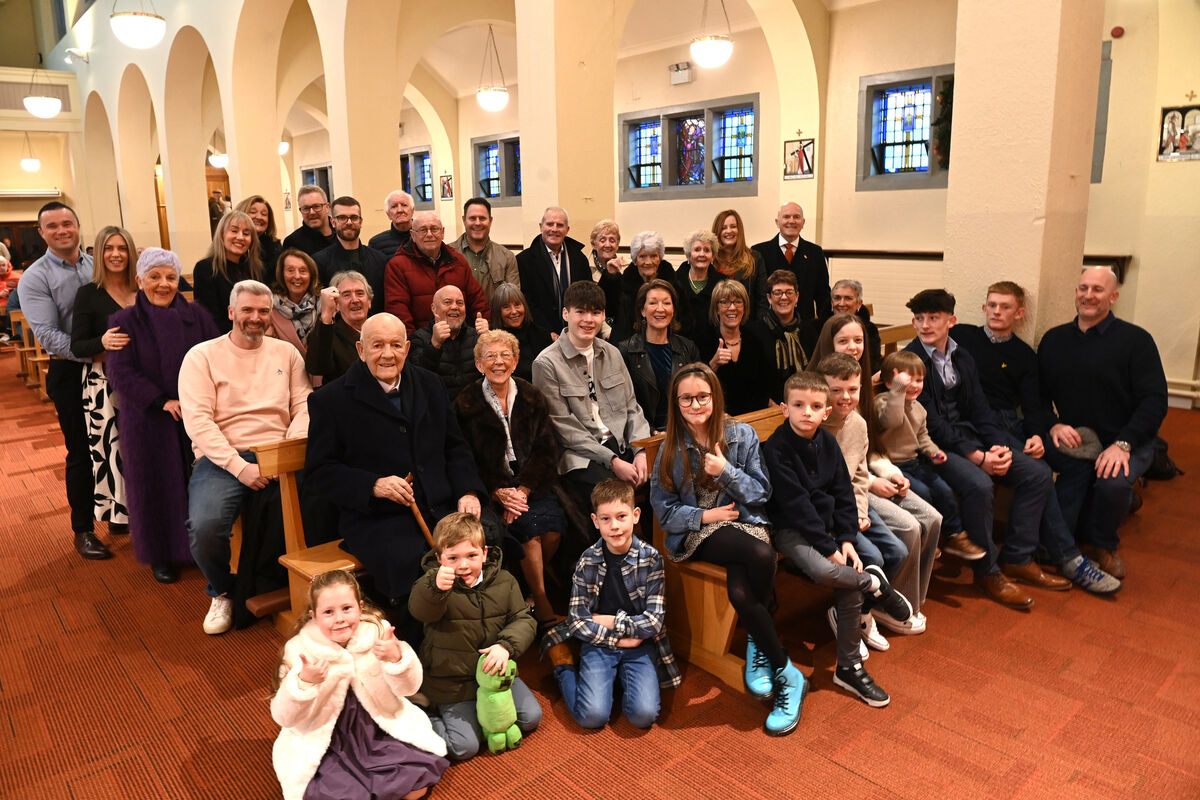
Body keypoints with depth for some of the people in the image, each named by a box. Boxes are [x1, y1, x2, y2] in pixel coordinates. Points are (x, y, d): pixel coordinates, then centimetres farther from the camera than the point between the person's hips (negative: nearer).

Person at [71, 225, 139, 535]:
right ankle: (117, 514, 11)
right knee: (113, 447, -3)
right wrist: (102, 342, -24)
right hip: (104, 383, -2)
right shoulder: (89, 294, 0)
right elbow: (77, 347, -5)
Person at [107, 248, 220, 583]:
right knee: (158, 487, 7)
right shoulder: (125, 322, -1)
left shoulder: (197, 315, 4)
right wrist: (163, 402, -18)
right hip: (150, 422, -2)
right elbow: (121, 374, -8)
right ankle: (161, 555, 22)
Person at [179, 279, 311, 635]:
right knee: (205, 526, -30)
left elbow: (304, 406, 7)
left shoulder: (286, 352, 16)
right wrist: (239, 466, -16)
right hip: (223, 460, -1)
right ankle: (222, 593, 6)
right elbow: (197, 421, -5)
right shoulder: (202, 356, 6)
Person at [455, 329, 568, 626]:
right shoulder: (466, 404, 1)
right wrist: (499, 492, -17)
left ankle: (535, 588, -1)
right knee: (529, 525, -28)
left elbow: (546, 452, 2)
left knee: (553, 522, -25)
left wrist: (523, 490, -14)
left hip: (531, 483, 3)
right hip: (491, 488, -2)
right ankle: (542, 603, -13)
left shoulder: (532, 398, 8)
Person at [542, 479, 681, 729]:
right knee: (592, 716, -19)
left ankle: (623, 678, 9)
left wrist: (611, 621, -8)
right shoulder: (588, 561, -4)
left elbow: (654, 621, -9)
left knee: (643, 714, -21)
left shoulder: (651, 558, -7)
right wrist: (618, 639, -12)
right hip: (599, 644, 0)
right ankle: (564, 669, 10)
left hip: (639, 646, 0)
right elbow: (577, 620, -5)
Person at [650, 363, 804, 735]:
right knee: (761, 555, -33)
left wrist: (726, 471, -13)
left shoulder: (742, 434, 3)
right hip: (697, 536, -1)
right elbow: (664, 511, 3)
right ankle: (787, 675, -20)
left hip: (743, 523, 1)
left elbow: (762, 493, 2)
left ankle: (758, 647, 2)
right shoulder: (671, 447, 4)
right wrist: (705, 516, -11)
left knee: (740, 592, -33)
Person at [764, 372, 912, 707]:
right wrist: (828, 547, -19)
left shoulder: (827, 442, 2)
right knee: (824, 571, -33)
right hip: (790, 529, -6)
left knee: (850, 584, -10)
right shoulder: (775, 449, -17)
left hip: (826, 524, 6)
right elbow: (795, 504, -19)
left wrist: (846, 539, -6)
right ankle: (875, 584, -1)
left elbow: (843, 494, 6)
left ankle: (849, 668, 8)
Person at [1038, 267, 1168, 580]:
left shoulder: (1136, 340, -4)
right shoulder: (1054, 339, 8)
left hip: (1124, 441, -3)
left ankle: (1104, 545, -2)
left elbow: (1154, 401, -10)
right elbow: (1038, 395, 9)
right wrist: (1052, 425, -11)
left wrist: (1123, 443, -23)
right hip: (1073, 441, 3)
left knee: (1113, 481, -32)